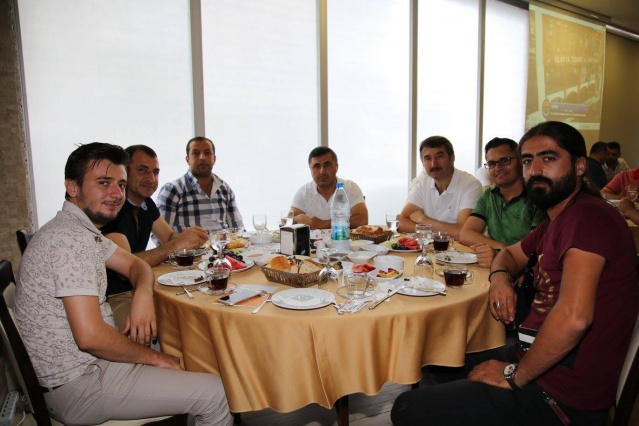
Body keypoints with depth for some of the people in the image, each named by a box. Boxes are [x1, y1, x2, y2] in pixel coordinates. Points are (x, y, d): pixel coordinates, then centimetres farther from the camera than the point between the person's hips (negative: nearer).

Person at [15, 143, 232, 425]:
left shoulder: (85, 230, 7)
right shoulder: (72, 238, -24)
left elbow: (135, 265, 14)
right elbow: (90, 336, -30)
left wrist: (143, 295, -10)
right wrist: (153, 357, -14)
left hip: (82, 365, 10)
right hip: (77, 386, -10)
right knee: (214, 393, -11)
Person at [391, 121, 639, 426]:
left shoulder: (589, 215, -22)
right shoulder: (557, 220, 11)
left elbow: (574, 317, -34)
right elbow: (511, 254, 25)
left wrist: (516, 375, -20)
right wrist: (500, 276, 0)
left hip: (562, 400, -9)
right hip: (537, 359, 10)